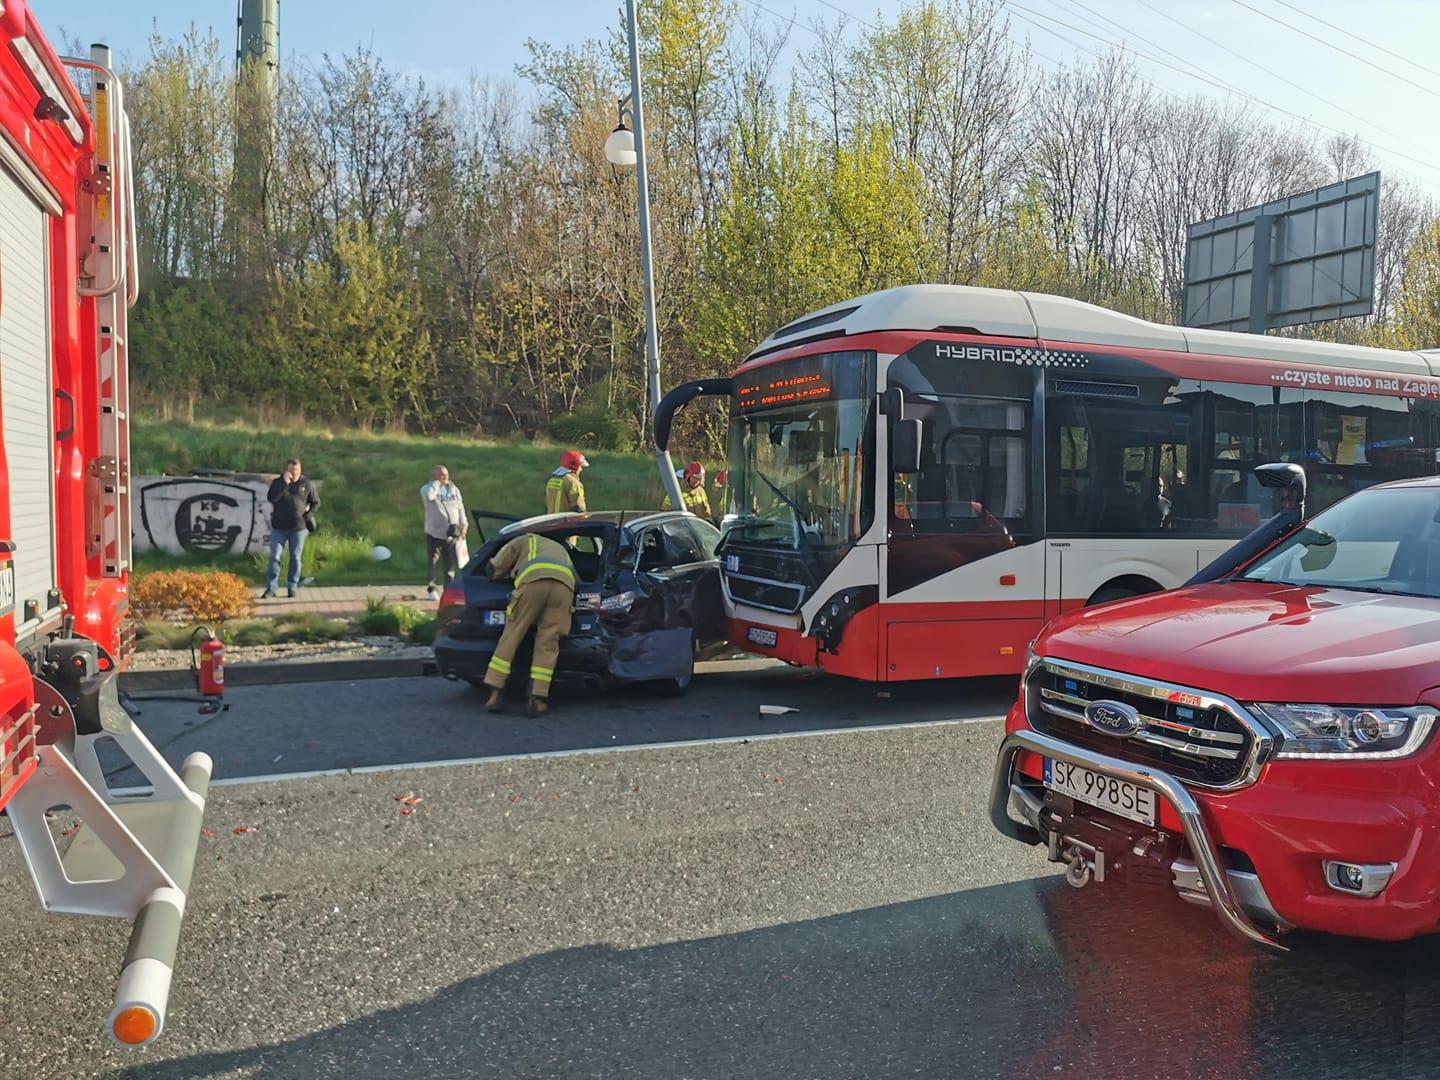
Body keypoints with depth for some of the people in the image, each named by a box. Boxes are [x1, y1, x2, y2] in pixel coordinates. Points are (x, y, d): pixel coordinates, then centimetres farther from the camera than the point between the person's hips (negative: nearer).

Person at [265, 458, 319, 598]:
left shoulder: (306, 484, 2)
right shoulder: (278, 482, 2)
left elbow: (316, 503, 10)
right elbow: (272, 498, -15)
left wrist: (309, 515, -7)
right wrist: (284, 484, -22)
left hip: (298, 528, 0)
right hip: (279, 527, 0)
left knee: (295, 557, 6)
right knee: (275, 556, -3)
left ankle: (293, 587, 13)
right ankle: (271, 587, 2)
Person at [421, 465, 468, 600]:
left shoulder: (454, 489, 10)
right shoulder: (427, 489, -1)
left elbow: (460, 508, 12)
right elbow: (429, 496, -27)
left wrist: (463, 525, 4)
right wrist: (437, 483, -14)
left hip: (452, 534, 3)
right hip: (434, 533, -3)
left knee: (451, 564, 6)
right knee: (433, 563, 0)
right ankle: (433, 588, 9)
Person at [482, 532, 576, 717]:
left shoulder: (525, 540, 34)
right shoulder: (560, 549, 46)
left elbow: (495, 569, 29)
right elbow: (576, 579, 39)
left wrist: (512, 573, 49)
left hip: (533, 579, -3)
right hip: (564, 585, 3)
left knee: (511, 636, 4)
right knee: (547, 643, 5)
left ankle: (495, 695, 1)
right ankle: (538, 700, 0)